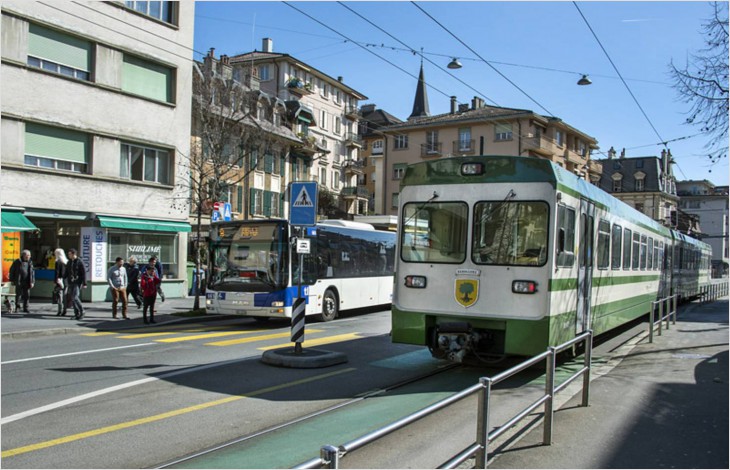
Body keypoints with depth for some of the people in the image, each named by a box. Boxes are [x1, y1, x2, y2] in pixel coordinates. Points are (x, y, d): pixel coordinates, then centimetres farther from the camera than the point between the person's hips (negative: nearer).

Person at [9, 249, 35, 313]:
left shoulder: (30, 263, 9)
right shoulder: (17, 262, -2)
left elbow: (32, 273, 10)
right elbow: (12, 270, 3)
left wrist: (32, 282, 3)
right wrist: (12, 280, 2)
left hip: (27, 283, 3)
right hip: (19, 282, -3)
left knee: (27, 295, 3)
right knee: (18, 294, 2)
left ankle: (25, 308, 11)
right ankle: (17, 306, 19)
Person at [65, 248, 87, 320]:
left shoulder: (80, 262, -8)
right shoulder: (69, 262, 12)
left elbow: (84, 273, -10)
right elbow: (66, 273, 17)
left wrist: (84, 283, -13)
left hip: (77, 282, -7)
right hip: (70, 282, 7)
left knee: (75, 297, -16)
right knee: (71, 298, 5)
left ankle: (81, 312, -2)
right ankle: (76, 313, 13)